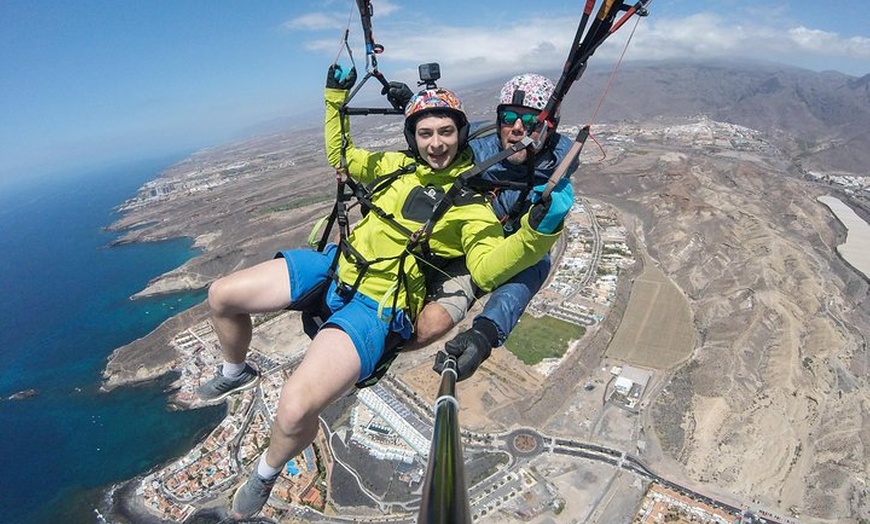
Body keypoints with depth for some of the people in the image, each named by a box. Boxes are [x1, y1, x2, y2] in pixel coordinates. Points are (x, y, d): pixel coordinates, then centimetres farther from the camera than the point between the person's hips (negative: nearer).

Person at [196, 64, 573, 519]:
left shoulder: (472, 204, -6)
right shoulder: (398, 166, 12)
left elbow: (486, 270, -20)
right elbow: (342, 157, 26)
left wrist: (538, 229, -35)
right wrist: (337, 99, 19)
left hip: (375, 304, -6)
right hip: (334, 264, 7)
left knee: (295, 410, -26)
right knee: (220, 295, 8)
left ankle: (266, 472, 13)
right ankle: (236, 372, 41)